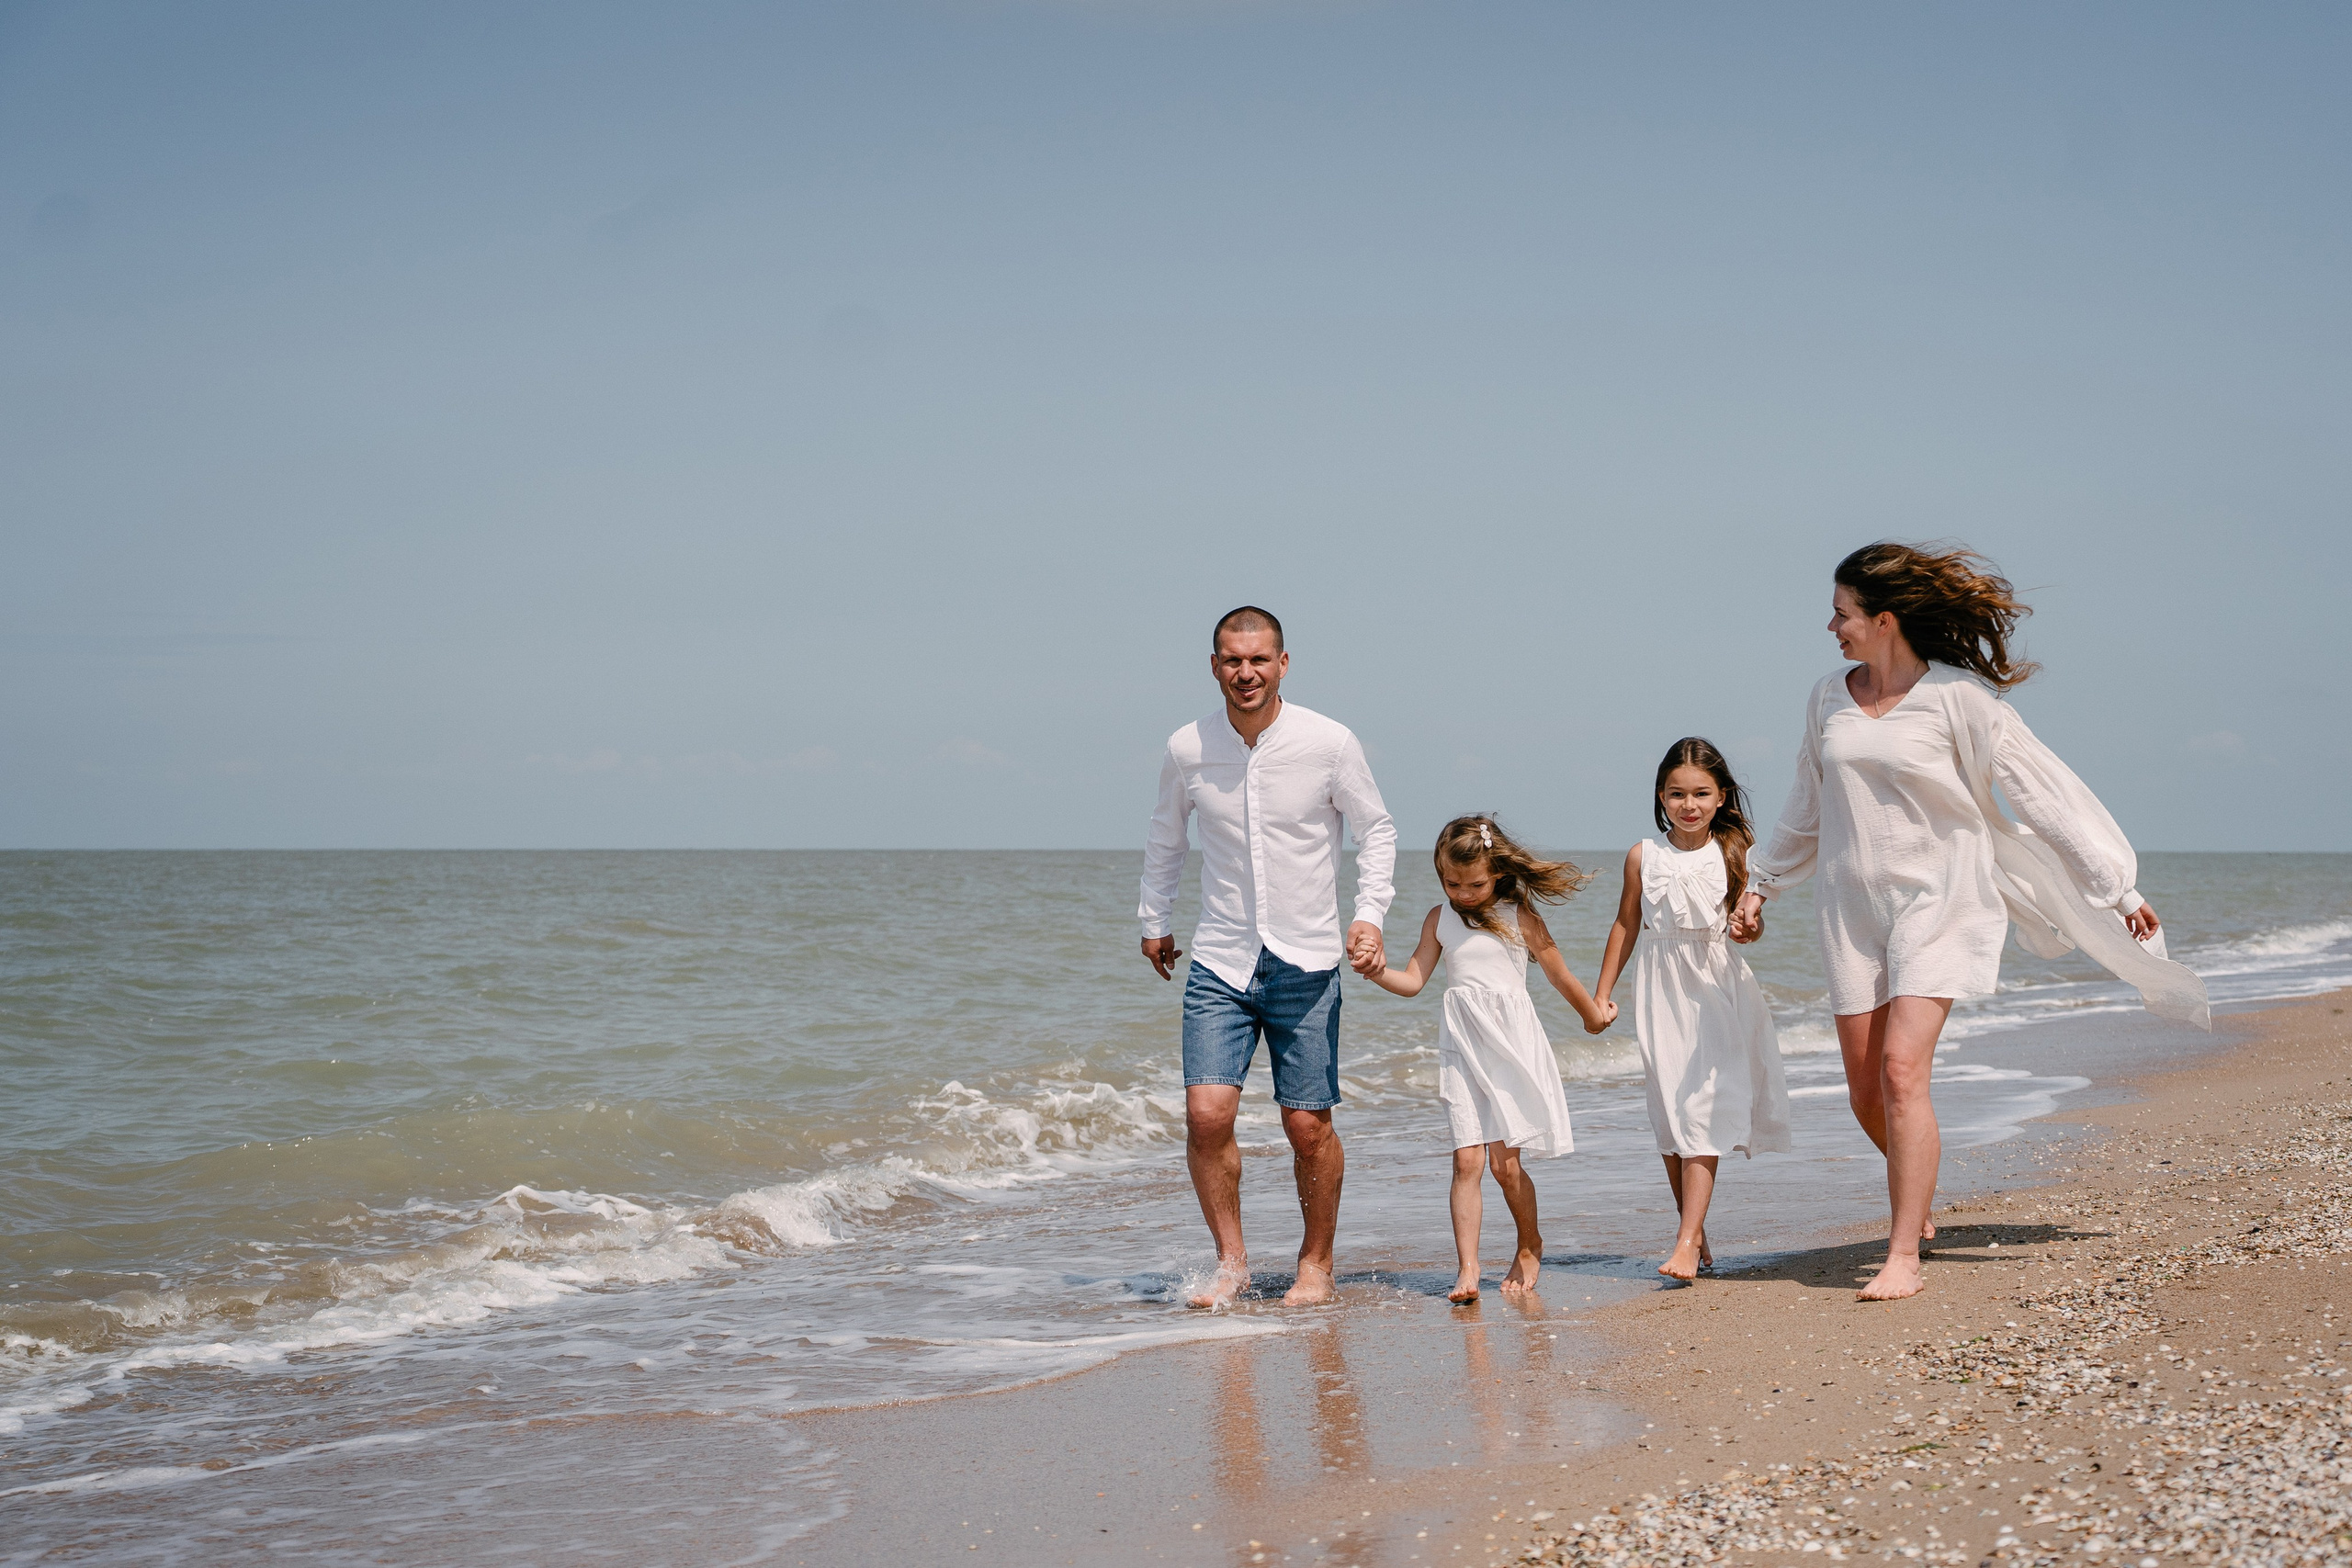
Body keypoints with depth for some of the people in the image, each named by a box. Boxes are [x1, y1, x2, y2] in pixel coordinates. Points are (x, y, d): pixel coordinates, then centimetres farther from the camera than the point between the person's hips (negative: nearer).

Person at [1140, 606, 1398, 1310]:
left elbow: (1377, 830, 4)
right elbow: (1165, 837, 17)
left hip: (1305, 961, -1)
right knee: (1206, 1114, -11)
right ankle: (1231, 1259, 7)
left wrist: (1370, 914, -8)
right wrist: (1154, 921, 22)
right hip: (1220, 961, 1)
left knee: (1309, 1125, 2)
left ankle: (1317, 1262, 22)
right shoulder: (1186, 750, -2)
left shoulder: (1329, 744, -8)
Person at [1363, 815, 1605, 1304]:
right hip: (1463, 1048, 2)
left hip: (1511, 1042, -2)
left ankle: (1530, 1246, 23)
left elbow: (1560, 975, 11)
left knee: (1504, 1161, -2)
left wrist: (1592, 1014, 22)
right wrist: (1377, 973, -14)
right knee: (1467, 1158, -8)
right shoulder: (1440, 919, 8)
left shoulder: (1518, 916, 0)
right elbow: (1414, 981, 6)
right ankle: (1467, 1269, -9)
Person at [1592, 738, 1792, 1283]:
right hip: (1662, 990, 2)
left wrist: (1748, 924, -18)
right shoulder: (1643, 856, 2)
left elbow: (1747, 925, 4)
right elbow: (1626, 925, 12)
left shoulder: (1730, 853, -1)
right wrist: (1602, 992, 14)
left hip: (1716, 989, -2)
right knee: (1669, 1112, 5)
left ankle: (1687, 1241, -15)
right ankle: (1696, 1234, 16)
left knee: (1703, 1113, -10)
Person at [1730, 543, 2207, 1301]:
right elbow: (1807, 810, 23)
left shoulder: (1959, 697, -8)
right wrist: (1761, 883, 30)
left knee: (1902, 1071, -18)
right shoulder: (1830, 697, 8)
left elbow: (2042, 792, -4)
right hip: (1852, 908, 5)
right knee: (1865, 1092, 3)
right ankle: (1915, 1199, 32)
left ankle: (1904, 1254, -11)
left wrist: (2116, 889, -3)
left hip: (1936, 903, -5)